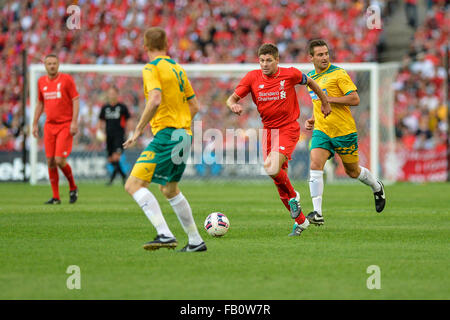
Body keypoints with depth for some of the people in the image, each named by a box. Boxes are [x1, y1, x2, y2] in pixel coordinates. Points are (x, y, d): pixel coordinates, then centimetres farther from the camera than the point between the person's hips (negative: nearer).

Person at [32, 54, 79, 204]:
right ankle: (56, 197, 8)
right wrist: (35, 123, 15)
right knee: (50, 161, 0)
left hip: (65, 125, -5)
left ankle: (73, 187, 11)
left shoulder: (66, 79, -4)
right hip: (49, 126, 5)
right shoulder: (41, 82, 10)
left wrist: (74, 122, -14)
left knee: (59, 160, -14)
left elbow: (75, 100, -5)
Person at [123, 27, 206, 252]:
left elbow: (155, 100, -24)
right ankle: (195, 241, 27)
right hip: (184, 135, 9)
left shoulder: (152, 68, -8)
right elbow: (194, 106, 19)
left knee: (134, 185, -12)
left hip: (166, 134, -9)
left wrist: (138, 130, -18)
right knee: (169, 190, 24)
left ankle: (165, 234, -25)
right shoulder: (178, 69, 17)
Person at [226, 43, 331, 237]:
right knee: (279, 177, 6)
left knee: (272, 168, -27)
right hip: (268, 130, 4)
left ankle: (293, 197, 2)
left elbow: (309, 82, 12)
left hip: (288, 129, -4)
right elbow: (231, 99, -1)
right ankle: (300, 221, 21)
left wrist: (325, 103, 22)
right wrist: (234, 106, -25)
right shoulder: (253, 78, -2)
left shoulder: (290, 74, -8)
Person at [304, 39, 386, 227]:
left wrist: (329, 99, -21)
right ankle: (317, 212, -22)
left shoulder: (338, 74, -10)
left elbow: (355, 99, -15)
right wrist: (312, 119, 10)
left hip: (344, 131, -4)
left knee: (353, 172, 11)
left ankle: (377, 188, 43)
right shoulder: (310, 78, 11)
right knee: (315, 166, -19)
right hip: (321, 131, 4)